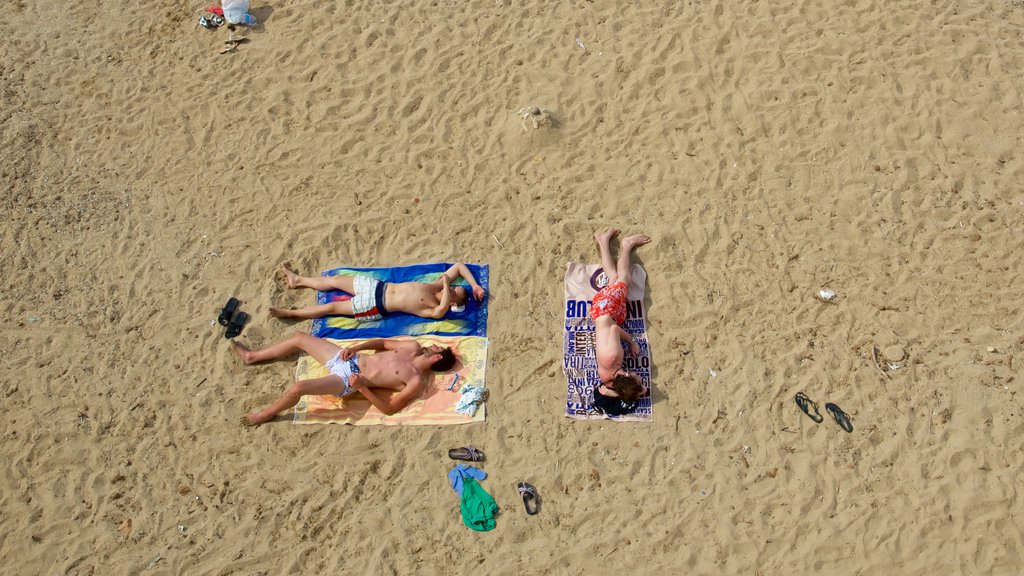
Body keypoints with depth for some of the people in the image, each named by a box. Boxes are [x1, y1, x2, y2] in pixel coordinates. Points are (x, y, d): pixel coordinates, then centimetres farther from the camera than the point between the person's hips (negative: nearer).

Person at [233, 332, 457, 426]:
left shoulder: (417, 381, -15)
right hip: (349, 360, 8)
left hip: (348, 380, -8)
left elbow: (389, 408, -19)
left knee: (298, 387, -26)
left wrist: (361, 388, -25)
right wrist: (355, 348, 1)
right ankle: (252, 356, 31)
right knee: (299, 337, 9)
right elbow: (382, 342, 16)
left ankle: (266, 414, 5)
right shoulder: (414, 347, 5)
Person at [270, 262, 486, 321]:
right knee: (334, 280, 13)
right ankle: (297, 280, 36)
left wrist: (447, 285, -36)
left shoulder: (435, 311, -18)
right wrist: (475, 285, 0)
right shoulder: (437, 285, 0)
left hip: (376, 307, -6)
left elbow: (443, 306, -43)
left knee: (331, 307, -2)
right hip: (378, 286, 6)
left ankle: (289, 313, 14)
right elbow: (458, 266, 7)